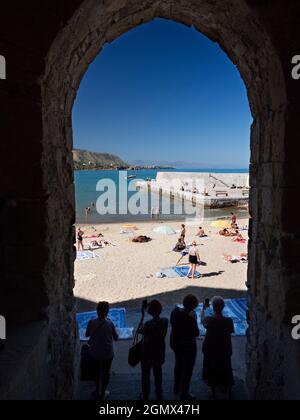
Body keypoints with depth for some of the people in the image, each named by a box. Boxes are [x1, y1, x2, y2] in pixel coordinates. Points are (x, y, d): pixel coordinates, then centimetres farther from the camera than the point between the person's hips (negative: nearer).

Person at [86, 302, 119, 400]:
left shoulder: (91, 322, -16)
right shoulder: (110, 323, -22)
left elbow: (87, 334, 2)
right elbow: (116, 338, -8)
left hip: (95, 353, 2)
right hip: (107, 353, -2)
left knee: (97, 371, 26)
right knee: (106, 372, 20)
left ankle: (98, 392, 40)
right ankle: (102, 393, 33)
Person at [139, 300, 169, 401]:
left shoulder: (148, 324, -29)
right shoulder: (165, 321, -13)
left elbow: (140, 330, -11)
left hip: (148, 353, -5)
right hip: (159, 352, 5)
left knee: (146, 376, 16)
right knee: (158, 373, 24)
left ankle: (145, 397, 30)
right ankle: (159, 395, 38)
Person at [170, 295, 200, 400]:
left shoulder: (175, 311, -12)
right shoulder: (190, 318, -32)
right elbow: (196, 333, -21)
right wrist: (194, 320, -16)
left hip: (175, 343, 7)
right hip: (188, 346, -7)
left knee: (178, 364, 28)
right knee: (187, 369, 15)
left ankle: (177, 388, 48)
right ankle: (184, 394, 32)